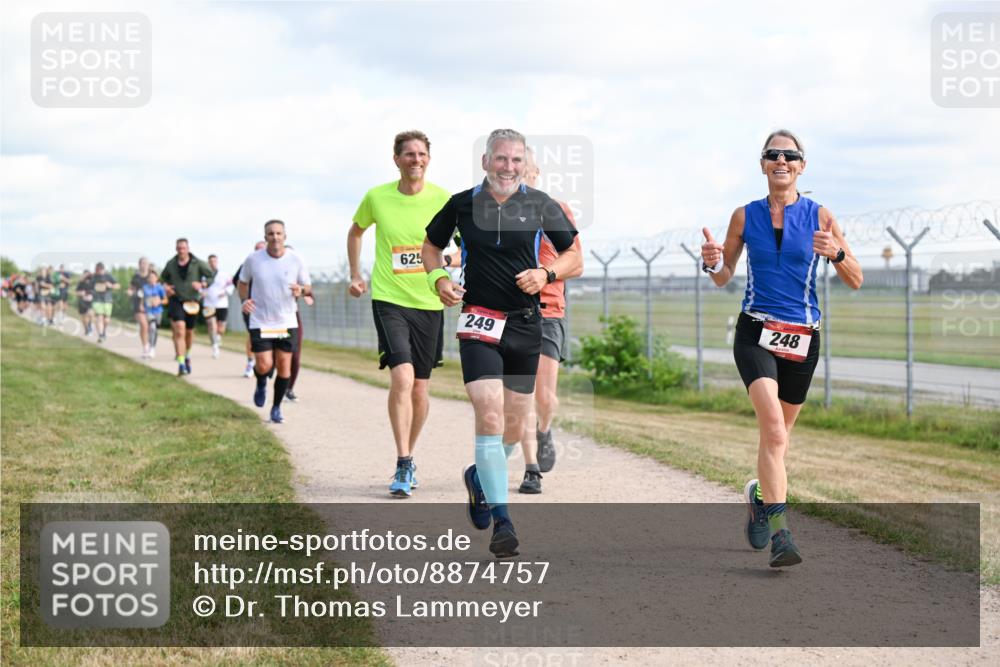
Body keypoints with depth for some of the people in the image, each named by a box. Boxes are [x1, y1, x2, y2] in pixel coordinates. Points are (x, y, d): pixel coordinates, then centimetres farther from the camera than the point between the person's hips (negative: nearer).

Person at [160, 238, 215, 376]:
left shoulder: (198, 264, -4)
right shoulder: (171, 264, 2)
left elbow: (212, 276, -1)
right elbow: (163, 277, 20)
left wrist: (202, 284, -18)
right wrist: (165, 285, -1)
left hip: (192, 302, 1)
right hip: (176, 301, -1)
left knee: (189, 332, 15)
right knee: (179, 331, -18)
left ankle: (187, 355, 45)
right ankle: (181, 364, -21)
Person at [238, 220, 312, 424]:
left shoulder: (296, 260, -6)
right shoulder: (253, 259, -6)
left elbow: (308, 288, 4)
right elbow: (243, 282, 11)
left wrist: (301, 290, -19)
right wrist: (244, 300, -7)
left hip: (286, 322, 1)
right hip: (260, 322, -1)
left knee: (284, 366, 1)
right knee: (264, 365, -12)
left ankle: (276, 407, 20)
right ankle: (261, 384, 25)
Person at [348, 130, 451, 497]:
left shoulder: (443, 199, -3)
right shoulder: (376, 197, 0)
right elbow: (356, 231, 20)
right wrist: (355, 275, 15)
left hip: (429, 303, 2)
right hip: (389, 300, -1)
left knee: (420, 389, 8)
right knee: (402, 377, -20)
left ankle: (408, 460, 29)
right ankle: (403, 465, -16)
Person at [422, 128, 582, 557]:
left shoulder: (540, 205, 1)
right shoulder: (462, 204, 1)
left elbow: (573, 255, 8)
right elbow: (431, 245, 17)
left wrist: (546, 274, -11)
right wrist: (439, 278, -2)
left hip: (526, 324, 2)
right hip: (479, 322, -2)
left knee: (514, 428, 9)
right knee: (490, 416, -17)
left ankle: (479, 477, 40)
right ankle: (501, 519, -15)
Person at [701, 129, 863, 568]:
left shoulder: (819, 217, 2)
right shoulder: (745, 216, 3)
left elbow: (855, 282, 2)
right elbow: (725, 277, 12)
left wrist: (837, 253, -18)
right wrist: (713, 263, -10)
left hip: (802, 337, 2)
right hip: (755, 333, -2)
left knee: (778, 432, 15)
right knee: (774, 429, -21)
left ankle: (761, 495, 44)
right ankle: (779, 531, -25)